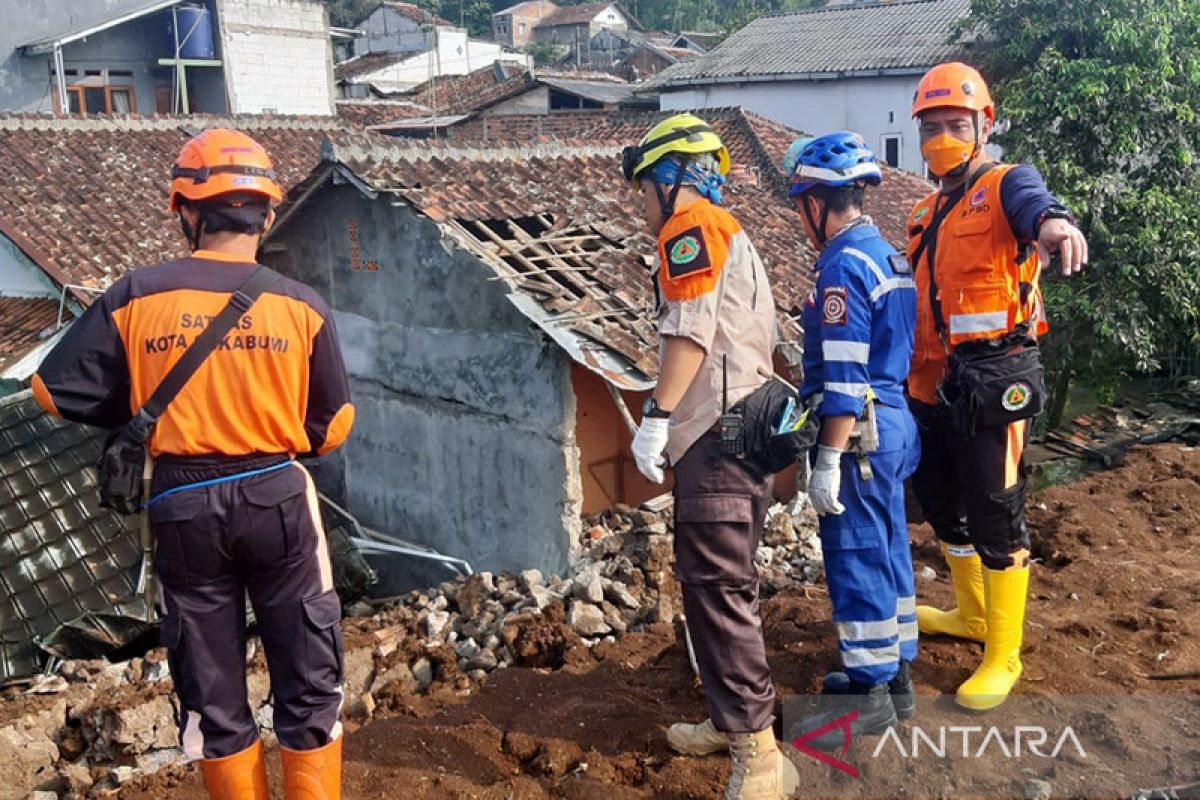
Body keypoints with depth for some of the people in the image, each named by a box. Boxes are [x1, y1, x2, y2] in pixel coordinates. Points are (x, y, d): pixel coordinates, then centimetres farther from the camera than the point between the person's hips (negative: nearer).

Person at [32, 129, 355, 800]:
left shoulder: (137, 296, -7)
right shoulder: (301, 304, -8)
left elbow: (55, 390, 0)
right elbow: (334, 426, -2)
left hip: (183, 505, 2)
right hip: (277, 497, -1)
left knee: (212, 688, 16)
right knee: (309, 681, 12)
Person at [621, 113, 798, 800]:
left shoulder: (691, 224, -4)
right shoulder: (730, 234, 25)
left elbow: (690, 332, -16)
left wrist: (656, 415, -18)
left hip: (717, 436, -11)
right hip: (741, 430, 11)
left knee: (719, 588, -10)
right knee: (715, 583, 16)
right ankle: (734, 718, 26)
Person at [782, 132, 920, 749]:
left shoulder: (843, 265, -17)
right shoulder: (887, 256, 12)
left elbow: (843, 377, -21)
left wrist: (828, 461, -19)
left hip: (860, 429, -10)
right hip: (895, 421, 10)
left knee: (856, 559, 0)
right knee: (888, 549, 17)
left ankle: (869, 694, 11)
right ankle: (895, 673, 30)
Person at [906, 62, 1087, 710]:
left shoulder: (1005, 186, -7)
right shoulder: (927, 212, 16)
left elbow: (1032, 202, -32)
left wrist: (1052, 221, -55)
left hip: (994, 380, -8)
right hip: (934, 384, 8)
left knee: (994, 515, -2)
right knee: (941, 502, 20)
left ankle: (1003, 657, 12)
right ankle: (972, 614, 42)